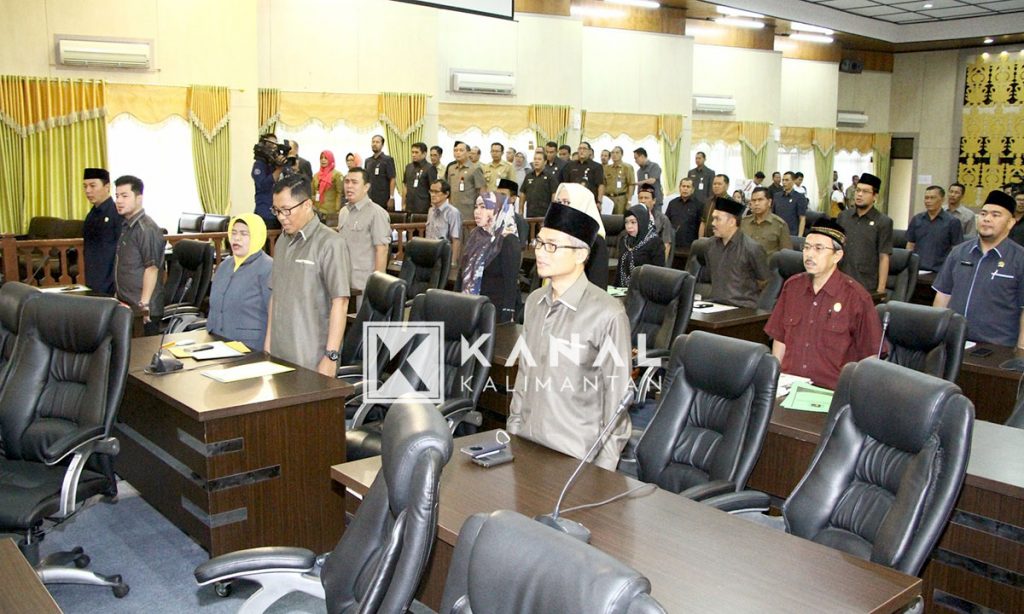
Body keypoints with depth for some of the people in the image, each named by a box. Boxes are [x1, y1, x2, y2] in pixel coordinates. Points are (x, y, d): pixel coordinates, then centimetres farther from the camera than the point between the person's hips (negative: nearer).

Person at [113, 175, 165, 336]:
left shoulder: (146, 229, -16)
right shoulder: (126, 225, 12)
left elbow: (151, 268, -18)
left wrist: (144, 305, -20)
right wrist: (119, 293, 19)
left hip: (142, 310, -9)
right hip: (127, 306, 9)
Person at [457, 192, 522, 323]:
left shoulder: (509, 241, -13)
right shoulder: (475, 236, 8)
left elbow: (511, 282, -17)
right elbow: (463, 272, 14)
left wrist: (507, 317, -20)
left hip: (496, 310, -7)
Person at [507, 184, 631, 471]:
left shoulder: (607, 314, -17)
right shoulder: (534, 301, 5)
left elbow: (616, 396, -12)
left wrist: (603, 470, -9)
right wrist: (513, 433, 12)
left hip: (576, 458, -6)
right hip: (527, 447, 6)